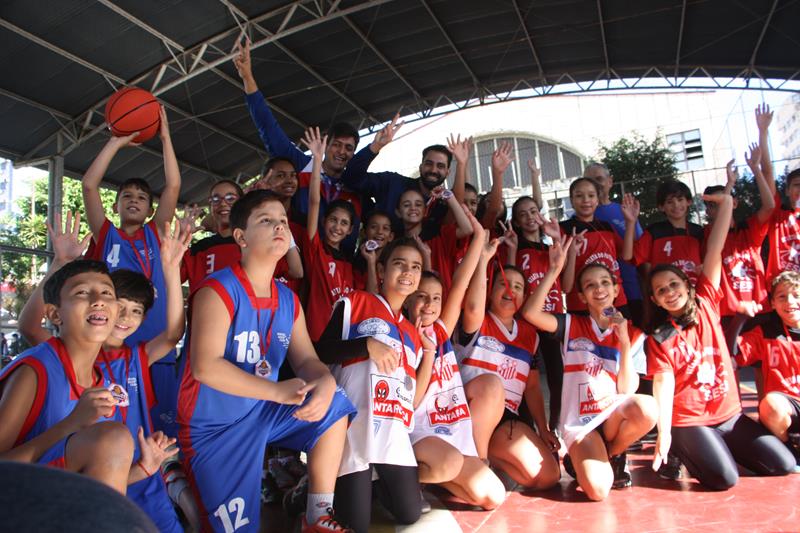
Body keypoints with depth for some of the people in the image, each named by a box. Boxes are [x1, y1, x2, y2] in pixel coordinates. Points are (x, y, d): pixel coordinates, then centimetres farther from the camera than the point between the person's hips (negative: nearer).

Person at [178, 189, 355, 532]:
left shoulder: (288, 300, 2)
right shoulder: (217, 291, -19)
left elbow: (306, 359, 0)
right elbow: (205, 366, -28)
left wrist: (325, 382, -25)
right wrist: (278, 391, -35)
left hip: (264, 413, 7)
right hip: (213, 426, -6)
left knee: (333, 406, -7)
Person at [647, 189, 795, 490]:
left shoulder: (706, 304, 0)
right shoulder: (658, 338, -7)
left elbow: (714, 251, -4)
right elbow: (663, 383, -15)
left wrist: (726, 203, -4)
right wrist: (664, 433, -25)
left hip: (730, 415, 4)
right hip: (688, 421, -4)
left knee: (784, 465, -6)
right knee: (724, 479, -21)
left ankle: (719, 448, 16)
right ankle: (685, 451, 8)